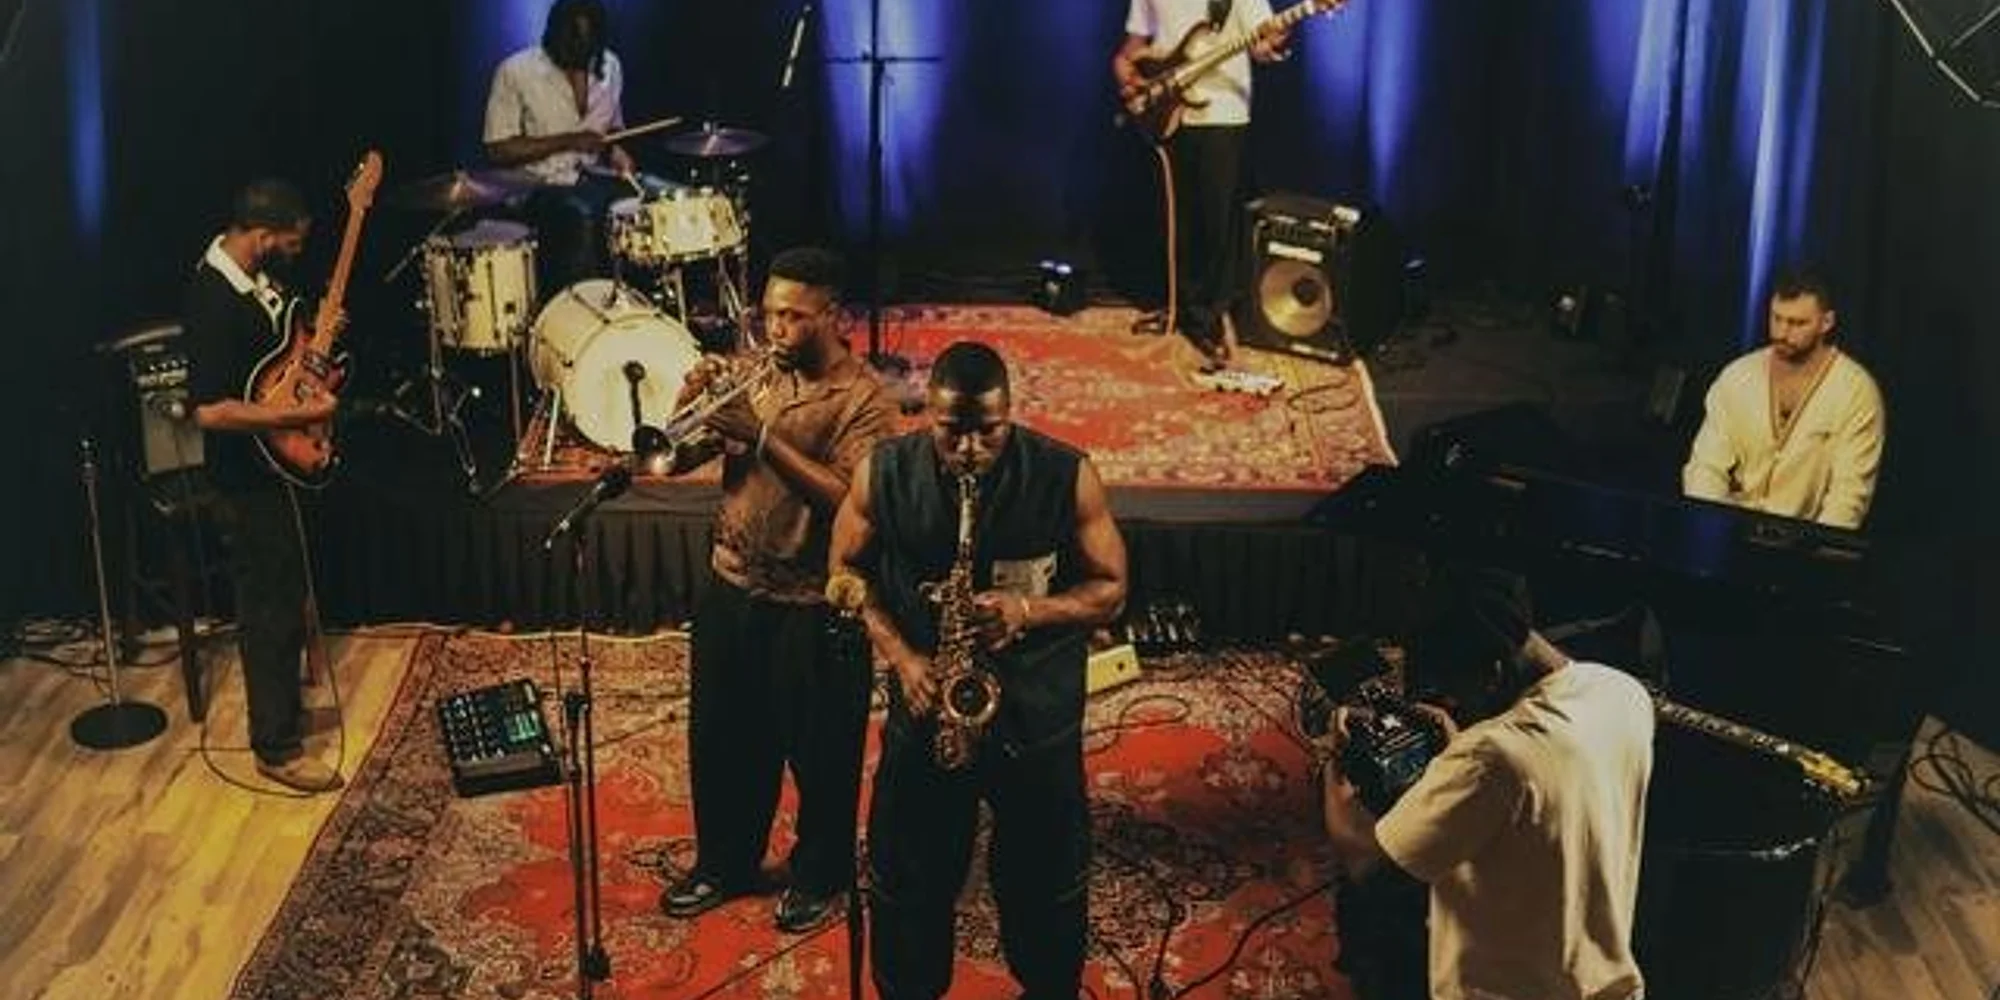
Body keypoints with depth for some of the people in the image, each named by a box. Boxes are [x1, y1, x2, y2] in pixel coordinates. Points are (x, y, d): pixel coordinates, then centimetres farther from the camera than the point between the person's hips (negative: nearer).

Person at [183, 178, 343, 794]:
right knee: (271, 609, 0)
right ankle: (276, 749, 11)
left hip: (277, 465, 10)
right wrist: (301, 415, -26)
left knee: (285, 597, 23)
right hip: (248, 478, -10)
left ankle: (281, 706, 41)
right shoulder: (214, 303, -28)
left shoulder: (251, 275, 2)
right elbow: (210, 411, -32)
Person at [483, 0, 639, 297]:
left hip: (596, 179, 5)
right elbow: (498, 150, -11)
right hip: (543, 186, -5)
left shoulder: (609, 66, 5)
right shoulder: (516, 72, -11)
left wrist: (615, 152, -3)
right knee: (584, 219, -35)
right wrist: (568, 141, -19)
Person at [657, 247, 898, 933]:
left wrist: (764, 438, -30)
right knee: (721, 738, 18)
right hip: (731, 589, 6)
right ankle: (724, 864, 37)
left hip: (812, 607, -6)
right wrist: (691, 400, -18)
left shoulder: (863, 400, -14)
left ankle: (821, 875, 31)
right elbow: (678, 459, 2)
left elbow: (849, 501, -27)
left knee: (819, 753, 10)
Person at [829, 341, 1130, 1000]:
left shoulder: (1067, 476, -13)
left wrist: (1027, 610, -24)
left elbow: (1110, 589, -5)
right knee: (908, 881, 12)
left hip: (1038, 716, -1)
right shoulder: (882, 474, -9)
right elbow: (848, 571, 4)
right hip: (924, 707, 1)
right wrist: (900, 655, -11)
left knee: (1046, 882, 14)